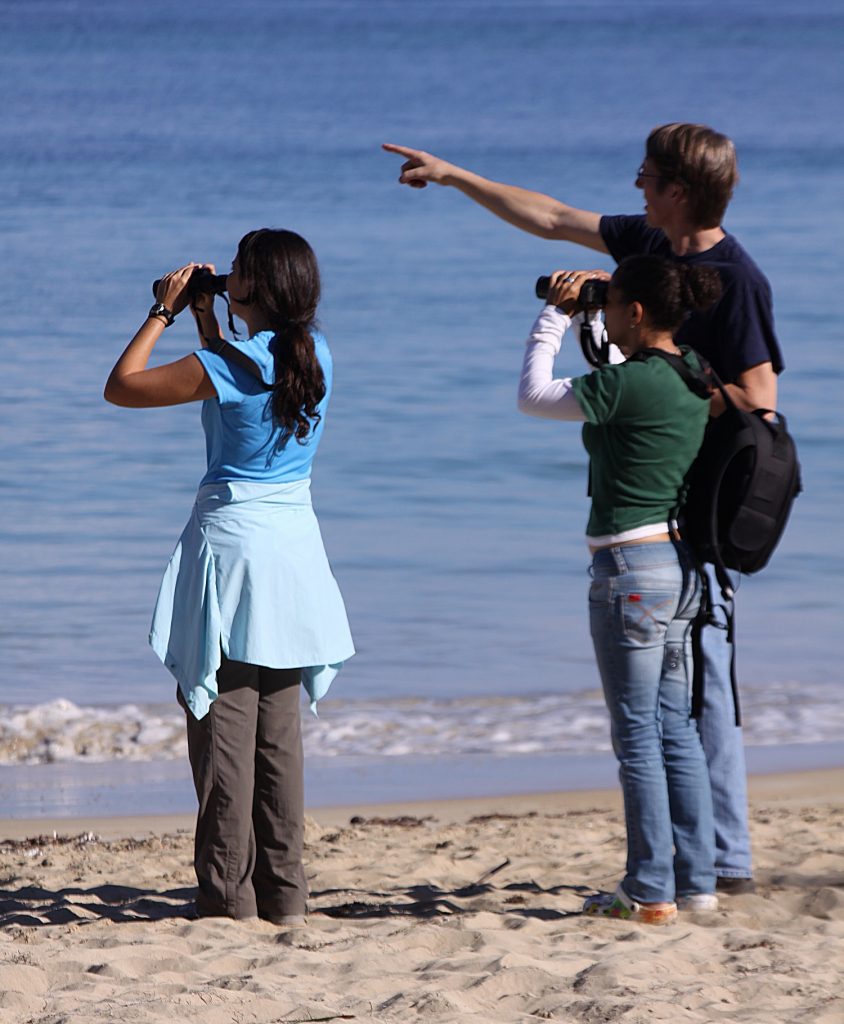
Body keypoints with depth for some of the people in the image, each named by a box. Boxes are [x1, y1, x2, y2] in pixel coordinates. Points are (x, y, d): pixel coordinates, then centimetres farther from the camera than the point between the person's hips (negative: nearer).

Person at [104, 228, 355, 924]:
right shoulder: (316, 356, 4)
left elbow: (121, 387, -5)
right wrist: (204, 318, 22)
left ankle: (228, 897, -2)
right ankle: (285, 895, 12)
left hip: (229, 542, -6)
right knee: (279, 730, 11)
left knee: (224, 725, -2)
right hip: (293, 546, 6)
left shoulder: (222, 368, -15)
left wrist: (163, 313, 3)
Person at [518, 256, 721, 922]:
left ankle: (650, 893, 2)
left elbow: (533, 396, -5)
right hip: (685, 567, 8)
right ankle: (698, 881, 15)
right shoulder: (692, 375, 7)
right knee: (676, 728, 13)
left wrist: (556, 318, 4)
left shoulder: (628, 384, -17)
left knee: (638, 734, -2)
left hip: (633, 567, -8)